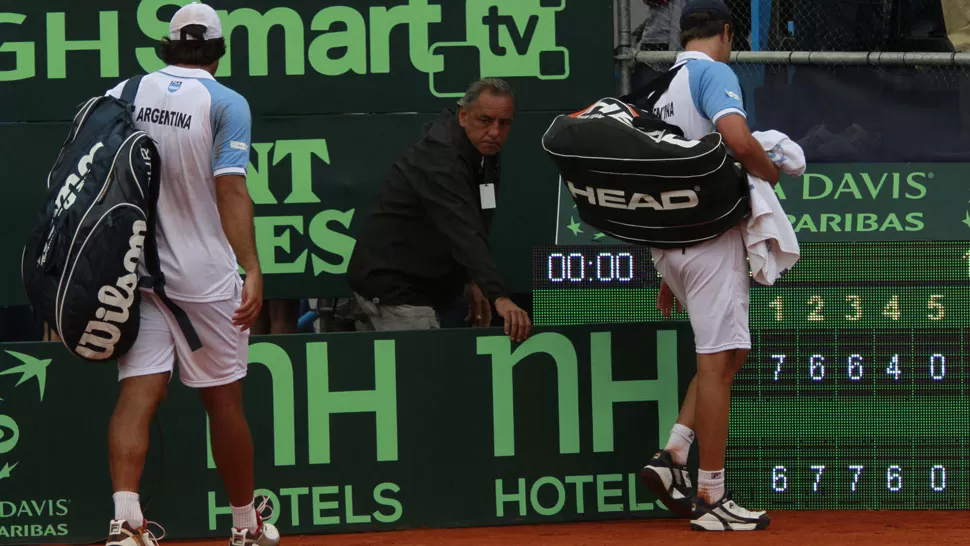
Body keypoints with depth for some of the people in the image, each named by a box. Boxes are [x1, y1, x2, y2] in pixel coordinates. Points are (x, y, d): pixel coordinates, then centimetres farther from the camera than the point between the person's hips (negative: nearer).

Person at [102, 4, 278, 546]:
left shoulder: (122, 94, 6)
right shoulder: (227, 103, -6)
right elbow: (231, 190, -15)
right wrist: (252, 270, -19)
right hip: (205, 276, -3)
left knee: (138, 392, -2)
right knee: (224, 399, 8)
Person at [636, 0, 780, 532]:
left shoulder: (664, 87, 20)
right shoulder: (715, 72, -5)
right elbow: (737, 138, -25)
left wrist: (668, 275, 26)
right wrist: (770, 172, -3)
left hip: (665, 240, 9)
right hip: (709, 233, -8)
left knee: (727, 352, 17)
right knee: (718, 360, -6)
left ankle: (673, 456, 5)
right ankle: (710, 498, -5)